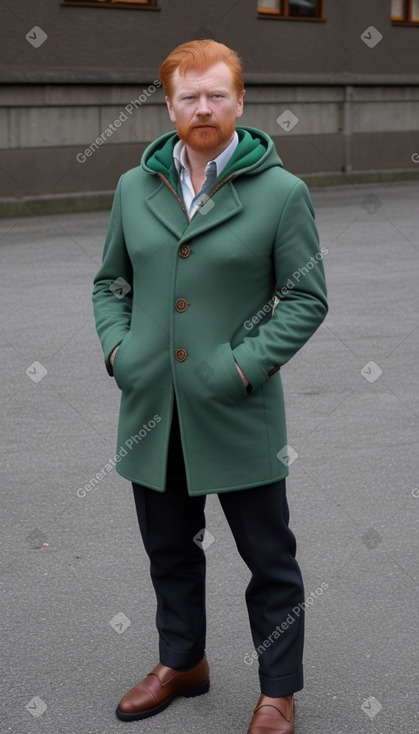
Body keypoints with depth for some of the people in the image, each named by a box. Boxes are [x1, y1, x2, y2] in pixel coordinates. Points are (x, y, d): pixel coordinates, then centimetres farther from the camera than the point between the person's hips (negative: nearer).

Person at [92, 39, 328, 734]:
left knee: (270, 557, 7)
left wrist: (245, 364, -15)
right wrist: (116, 346, 0)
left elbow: (306, 298, -4)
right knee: (169, 548, 19)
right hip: (151, 409, 4)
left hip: (239, 413, -4)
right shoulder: (134, 188, 6)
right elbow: (110, 280, 17)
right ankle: (182, 662, 41)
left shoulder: (281, 192, -6)